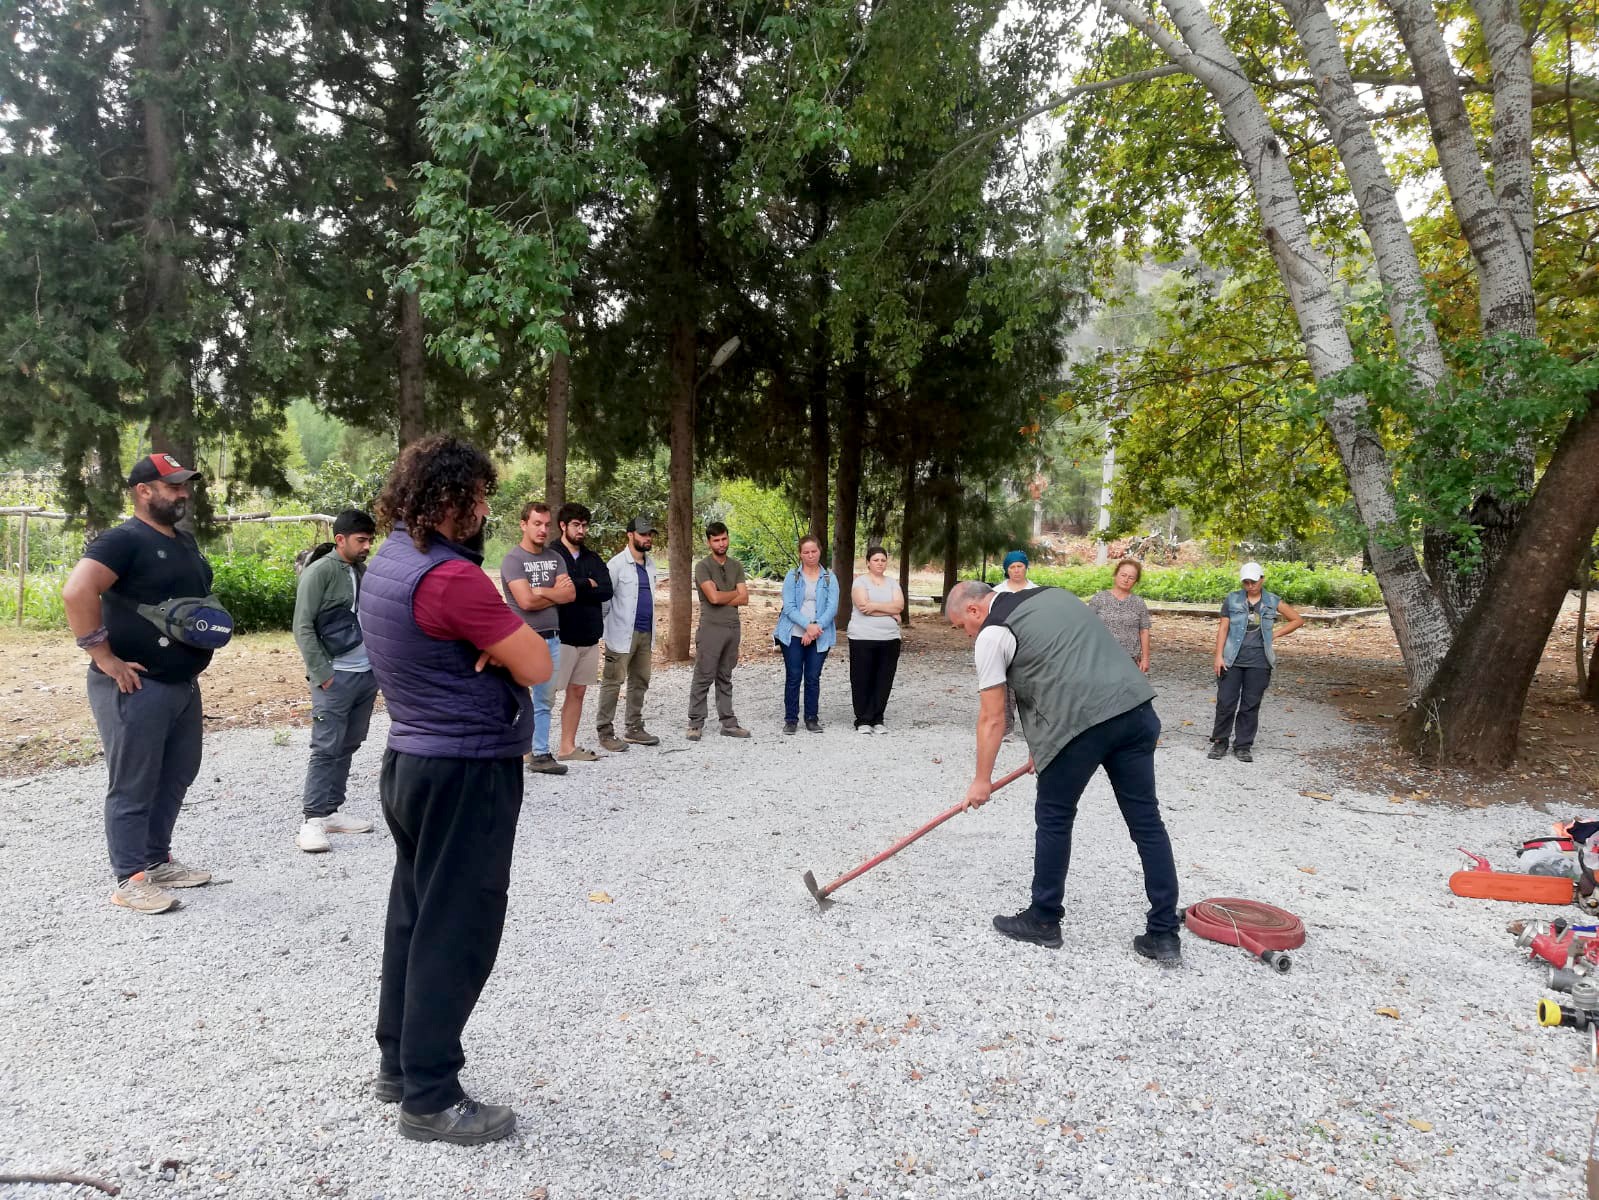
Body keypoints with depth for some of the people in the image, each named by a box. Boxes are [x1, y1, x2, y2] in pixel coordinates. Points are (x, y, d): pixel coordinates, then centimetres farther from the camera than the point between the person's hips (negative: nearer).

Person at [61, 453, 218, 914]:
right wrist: (105, 658, -25)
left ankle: (157, 860, 30)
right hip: (136, 687, -9)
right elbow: (77, 592, -28)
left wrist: (198, 653, 15)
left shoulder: (185, 540, 13)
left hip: (183, 683, 9)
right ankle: (130, 880, 9)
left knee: (176, 776, 17)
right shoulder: (123, 541, -14)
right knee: (134, 785, 0)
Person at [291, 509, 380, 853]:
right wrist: (321, 675, -14)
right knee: (327, 748, -5)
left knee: (348, 746, 11)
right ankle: (312, 819, 1)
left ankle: (331, 811, 19)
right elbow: (303, 628, -10)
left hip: (368, 675, 7)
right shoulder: (320, 571, -8)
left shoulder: (364, 572, 10)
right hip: (335, 676, -6)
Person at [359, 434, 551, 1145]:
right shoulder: (451, 577, -23)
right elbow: (537, 666, -20)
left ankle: (399, 1060, 32)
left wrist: (492, 642, -11)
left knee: (415, 913, 19)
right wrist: (508, 637, -2)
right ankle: (430, 1099, 11)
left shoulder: (387, 561, 8)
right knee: (456, 929, 0)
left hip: (410, 762, 10)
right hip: (466, 773, -10)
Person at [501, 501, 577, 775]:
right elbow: (526, 601, -17)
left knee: (543, 702, 12)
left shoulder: (555, 558, 11)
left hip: (551, 639, 6)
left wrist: (541, 591, -11)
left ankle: (541, 755, 20)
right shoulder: (513, 559, -8)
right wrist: (556, 592, -3)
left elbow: (570, 594, 0)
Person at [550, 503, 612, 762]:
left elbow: (606, 591, -1)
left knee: (577, 692, 11)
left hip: (589, 636, 7)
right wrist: (588, 585, -10)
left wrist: (575, 586, -12)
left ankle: (568, 747, 19)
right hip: (561, 635, -7)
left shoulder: (592, 559, 13)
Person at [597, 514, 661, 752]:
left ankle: (634, 728, 20)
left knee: (640, 682, 11)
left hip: (646, 633, 7)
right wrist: (603, 629, -10)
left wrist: (652, 632, 17)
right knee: (612, 682, -3)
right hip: (623, 634, -7)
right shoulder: (617, 564, -8)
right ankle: (605, 732, 2)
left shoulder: (650, 564, 14)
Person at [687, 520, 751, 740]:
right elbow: (714, 597, -16)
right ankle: (695, 724, 4)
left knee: (725, 679, 12)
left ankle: (728, 723, 15)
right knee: (703, 678, -2)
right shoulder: (702, 566, -4)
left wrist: (722, 598, -9)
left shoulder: (736, 566, 11)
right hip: (711, 629, -5)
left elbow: (744, 599, 2)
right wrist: (735, 593, -1)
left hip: (733, 628, 5)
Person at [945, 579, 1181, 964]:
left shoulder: (993, 632, 2)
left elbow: (992, 719, 3)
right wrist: (1048, 746, 30)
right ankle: (1164, 935, 17)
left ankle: (1043, 921, 24)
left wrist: (982, 780, 14)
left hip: (1081, 722, -7)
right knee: (1146, 820, 11)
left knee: (1054, 820, 11)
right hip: (1135, 705, 7)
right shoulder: (1053, 594, 24)